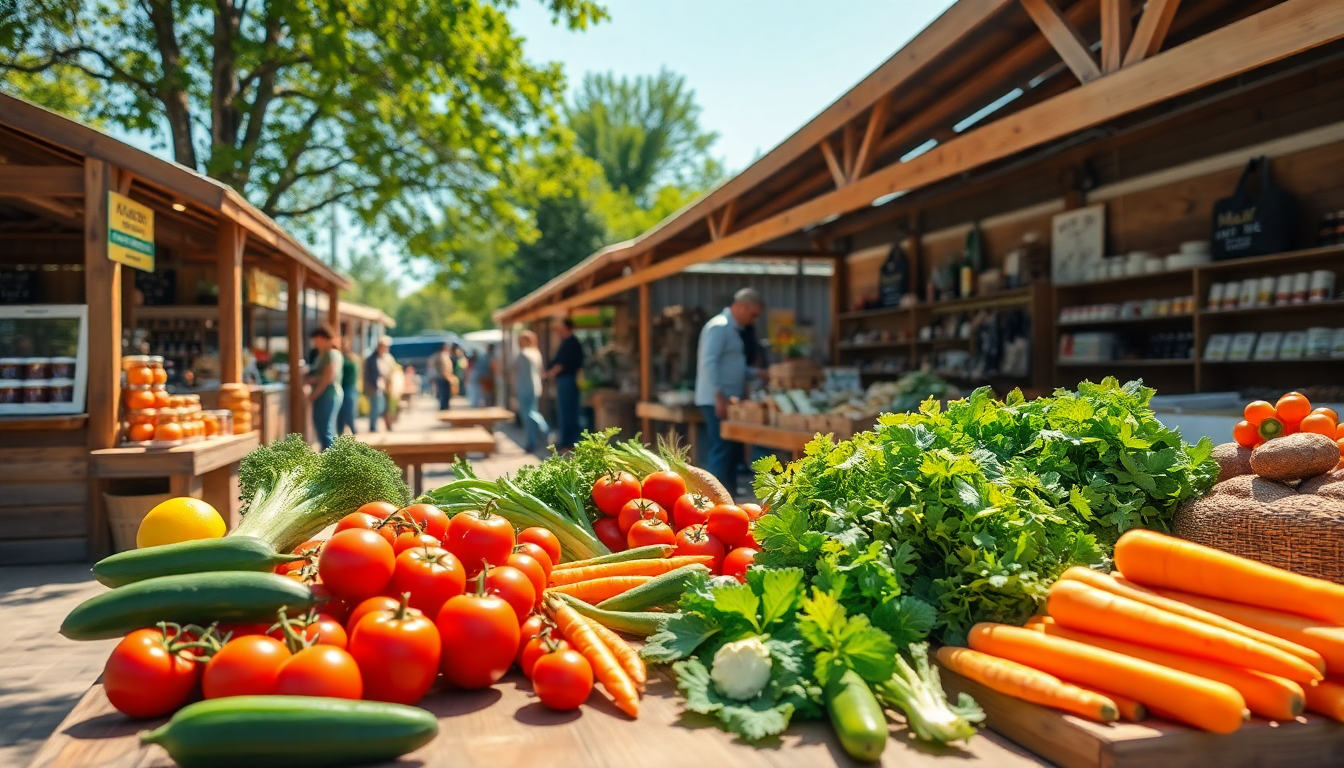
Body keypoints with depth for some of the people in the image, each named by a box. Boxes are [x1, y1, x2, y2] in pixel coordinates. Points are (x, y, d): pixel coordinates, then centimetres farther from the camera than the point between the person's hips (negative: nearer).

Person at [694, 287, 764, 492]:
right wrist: (719, 397, -26)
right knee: (721, 450, -9)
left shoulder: (733, 328, 16)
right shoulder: (719, 326, -15)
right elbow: (708, 363, -23)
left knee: (732, 448, 12)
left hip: (729, 399, 10)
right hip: (717, 401, -10)